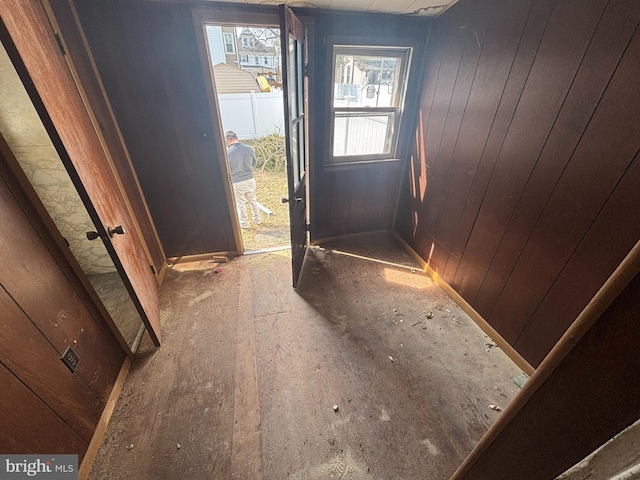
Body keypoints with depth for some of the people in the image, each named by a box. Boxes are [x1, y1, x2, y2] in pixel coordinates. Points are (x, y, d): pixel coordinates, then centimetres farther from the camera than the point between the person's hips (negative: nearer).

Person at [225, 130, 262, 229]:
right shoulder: (249, 149, -8)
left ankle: (244, 224, 26)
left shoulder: (227, 152, -17)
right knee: (253, 200, 21)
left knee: (240, 204, 13)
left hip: (236, 183, -3)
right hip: (250, 180, 3)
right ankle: (258, 220, 33)